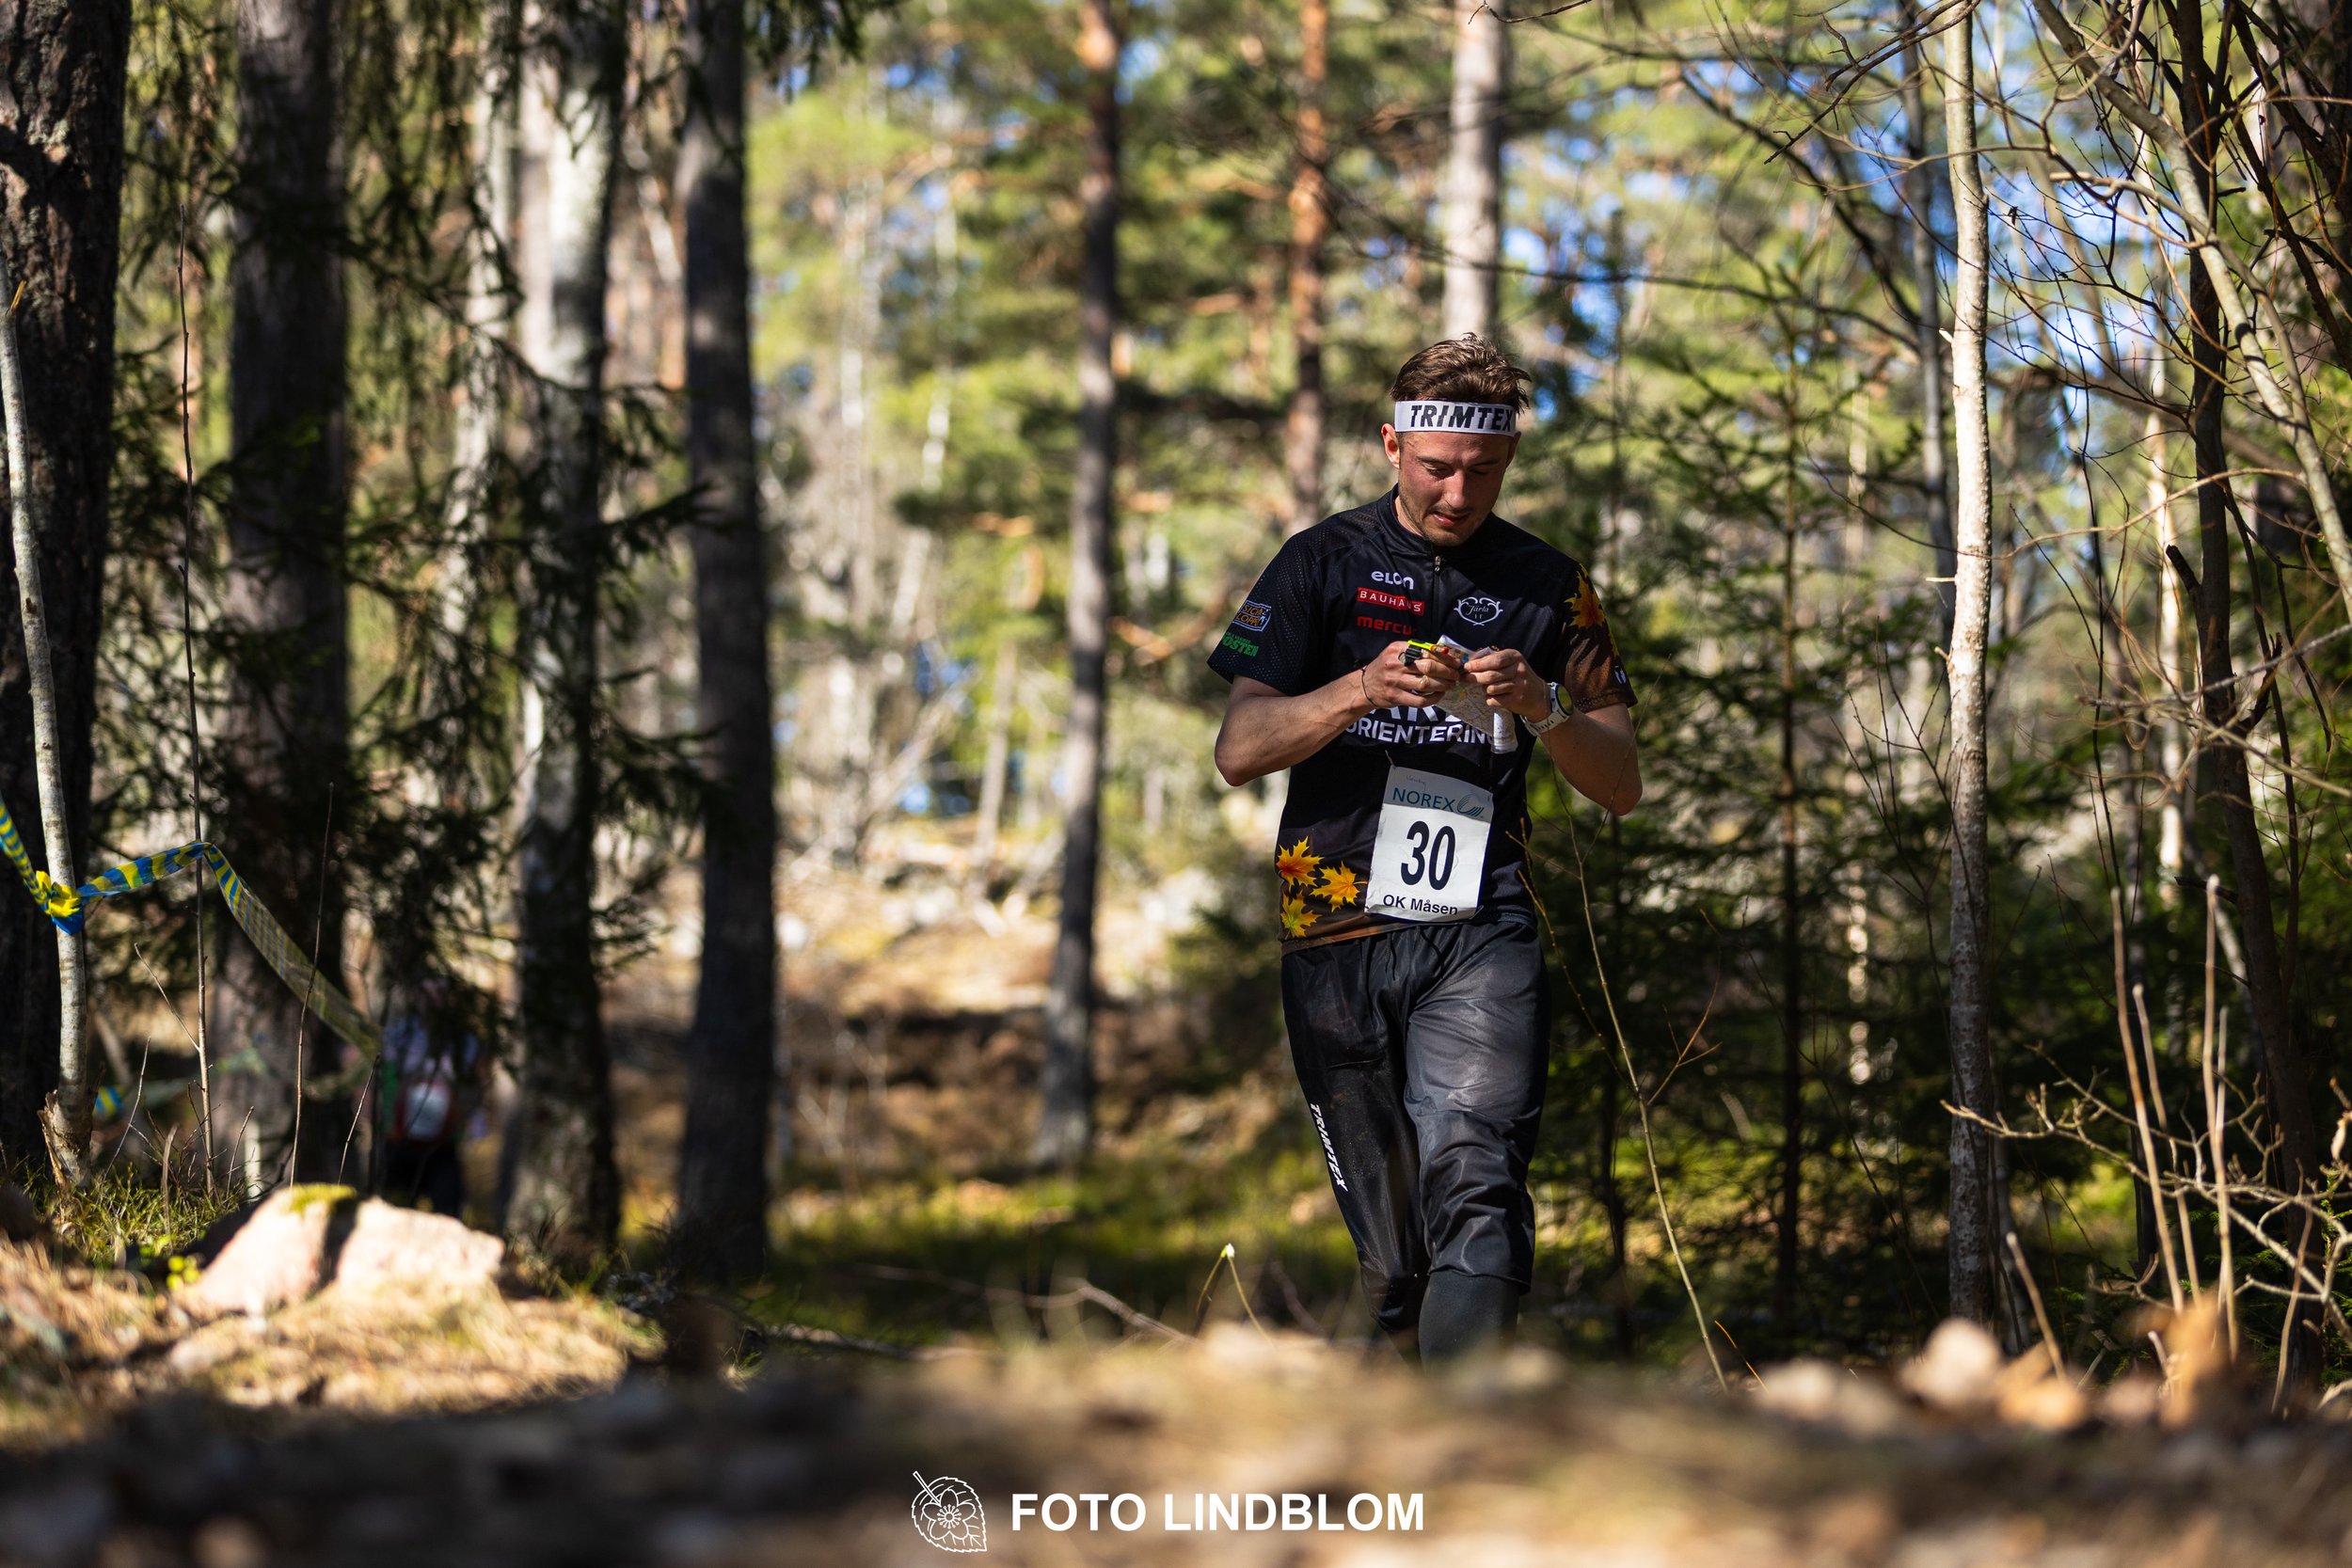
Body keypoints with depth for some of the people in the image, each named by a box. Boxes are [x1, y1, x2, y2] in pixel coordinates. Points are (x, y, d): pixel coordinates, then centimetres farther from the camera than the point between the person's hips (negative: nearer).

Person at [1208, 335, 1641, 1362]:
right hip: (1338, 931, 1)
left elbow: (1621, 785, 10)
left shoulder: (1547, 586, 13)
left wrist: (1542, 706, -10)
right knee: (1388, 1244, 4)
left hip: (1482, 932, -1)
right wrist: (1361, 690, -17)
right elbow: (1238, 750, 0)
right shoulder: (1324, 564, 9)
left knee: (1477, 1189, -21)